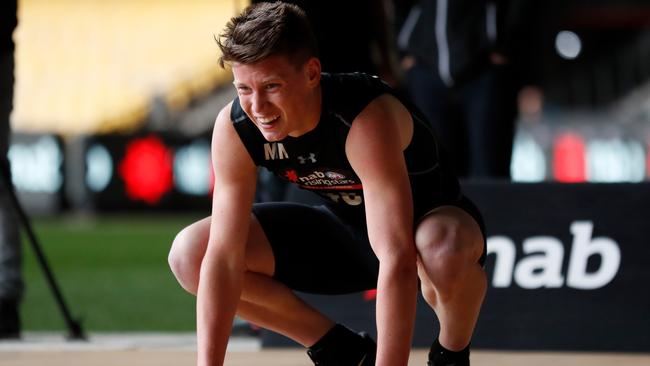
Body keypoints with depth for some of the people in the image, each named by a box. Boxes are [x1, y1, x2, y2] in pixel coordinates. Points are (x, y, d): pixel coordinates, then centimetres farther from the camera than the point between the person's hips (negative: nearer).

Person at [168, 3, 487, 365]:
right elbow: (223, 256, -19)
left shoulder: (366, 118, -37)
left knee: (446, 249, -43)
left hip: (430, 218, -5)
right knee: (190, 254, -11)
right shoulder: (234, 127, -21)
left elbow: (398, 261, -42)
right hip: (348, 228, 6)